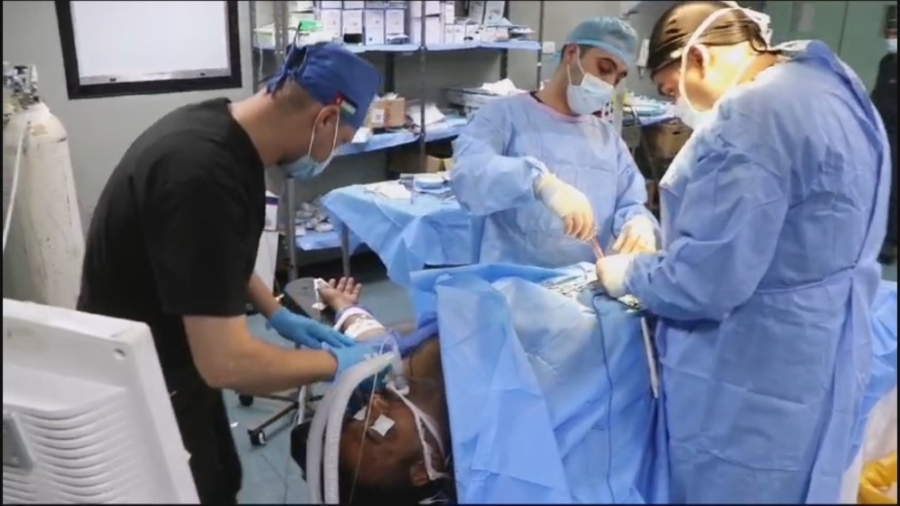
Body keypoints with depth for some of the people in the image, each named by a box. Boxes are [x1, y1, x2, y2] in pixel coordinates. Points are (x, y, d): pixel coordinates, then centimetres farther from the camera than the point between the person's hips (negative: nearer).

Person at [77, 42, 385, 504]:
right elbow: (226, 362, -35)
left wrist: (276, 314, 6)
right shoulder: (202, 172, -36)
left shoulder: (220, 127, -6)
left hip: (173, 364, 8)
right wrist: (333, 362, -20)